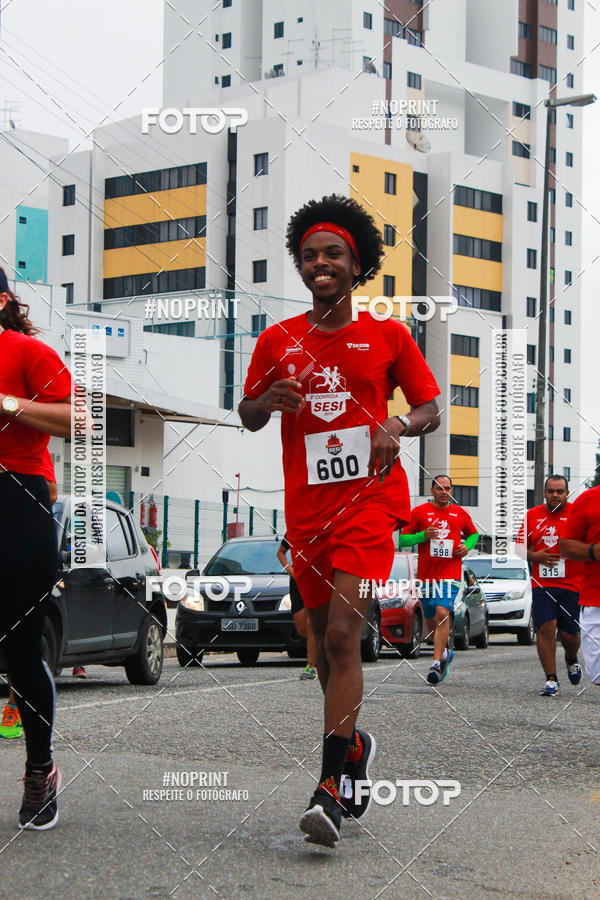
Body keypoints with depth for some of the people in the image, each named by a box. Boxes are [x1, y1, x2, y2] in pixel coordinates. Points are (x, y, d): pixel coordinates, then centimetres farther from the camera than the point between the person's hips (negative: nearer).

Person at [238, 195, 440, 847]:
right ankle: (353, 744, 35)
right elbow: (248, 417, 16)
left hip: (369, 500, -4)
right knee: (324, 637, 12)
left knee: (342, 634, -17)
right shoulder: (277, 341, 9)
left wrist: (399, 424, -13)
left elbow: (431, 409, 9)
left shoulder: (388, 336, 4)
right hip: (306, 508, 4)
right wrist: (269, 400, -7)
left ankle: (331, 786, -18)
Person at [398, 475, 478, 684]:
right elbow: (403, 539, 5)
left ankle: (436, 663, -20)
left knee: (442, 614, -19)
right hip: (426, 574, 1)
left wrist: (467, 546, 4)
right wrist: (423, 536, -13)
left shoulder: (460, 513, 9)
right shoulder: (419, 512, 4)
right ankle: (444, 653, 37)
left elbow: (473, 534, 26)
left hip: (451, 574, -1)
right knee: (430, 620, 11)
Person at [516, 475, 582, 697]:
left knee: (569, 633, 1)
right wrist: (535, 556, -5)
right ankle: (551, 680, -5)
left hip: (571, 584, -1)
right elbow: (519, 547, 14)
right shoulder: (532, 515, 8)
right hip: (542, 584, 2)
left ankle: (571, 660, 37)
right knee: (546, 627, -13)